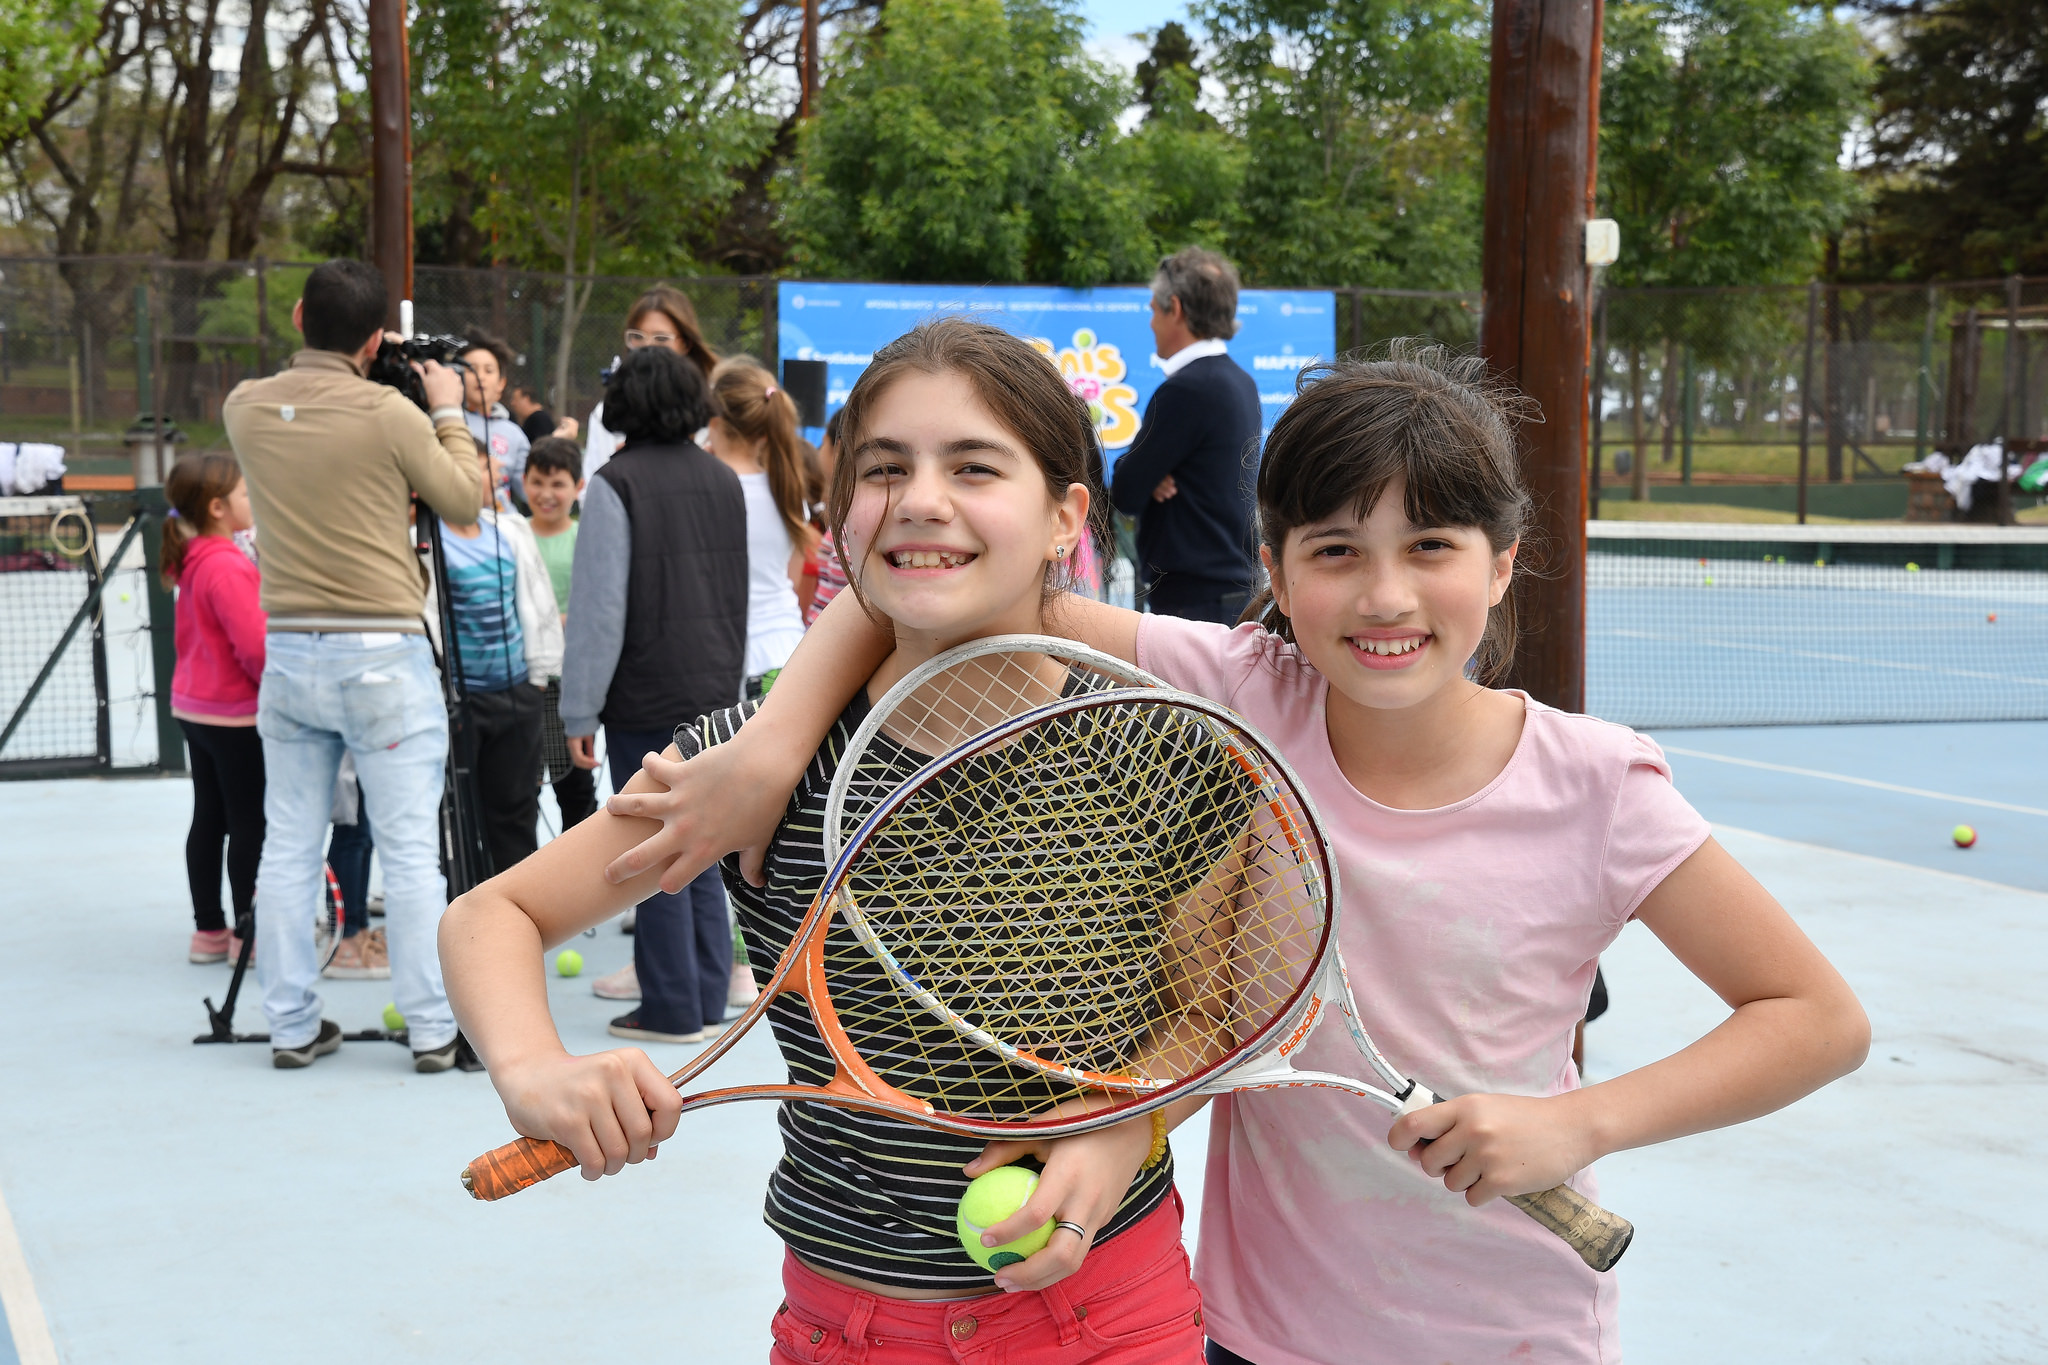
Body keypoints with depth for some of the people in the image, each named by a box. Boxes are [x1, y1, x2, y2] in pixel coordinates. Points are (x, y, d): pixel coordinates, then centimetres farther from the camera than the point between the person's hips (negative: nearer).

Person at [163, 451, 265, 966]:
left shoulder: (193, 563, 9)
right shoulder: (228, 566, -21)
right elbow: (256, 647, -23)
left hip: (196, 707, 10)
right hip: (237, 715, -10)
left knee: (209, 819, 13)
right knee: (251, 823, -1)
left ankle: (209, 929, 20)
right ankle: (250, 933, 5)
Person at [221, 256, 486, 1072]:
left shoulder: (247, 408, 2)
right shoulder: (388, 414, -12)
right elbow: (464, 501, 0)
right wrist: (448, 413, 12)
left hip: (289, 652, 5)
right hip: (382, 655, -4)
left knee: (287, 848, 10)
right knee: (410, 851, 0)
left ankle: (291, 1026, 15)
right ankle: (433, 1028, 3)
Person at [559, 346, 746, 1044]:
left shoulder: (617, 483, -10)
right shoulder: (723, 480, 10)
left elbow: (599, 607, -13)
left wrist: (579, 711, -9)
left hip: (647, 698, -6)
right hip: (715, 692, 6)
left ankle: (673, 1009, 4)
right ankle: (709, 996, 18)